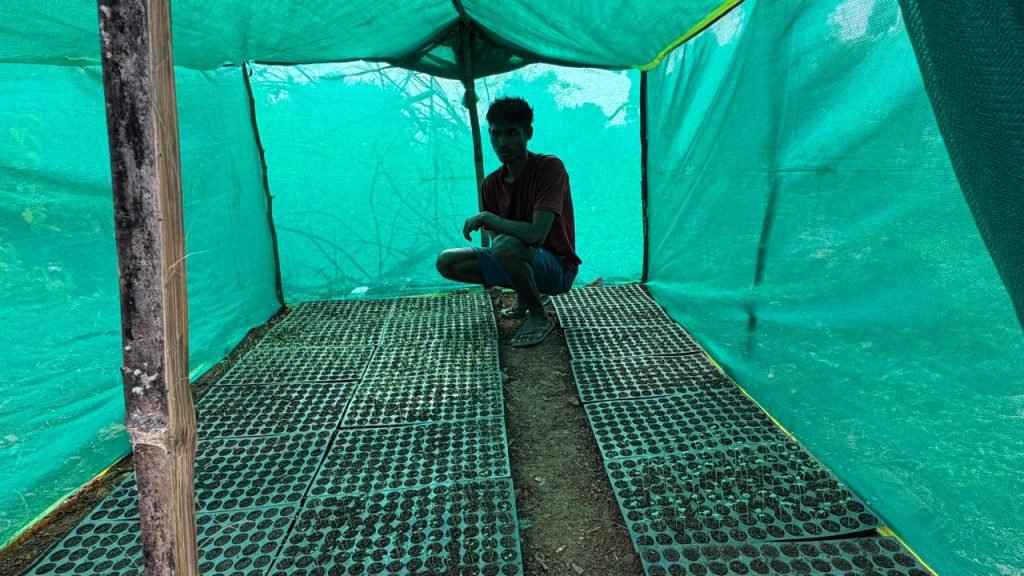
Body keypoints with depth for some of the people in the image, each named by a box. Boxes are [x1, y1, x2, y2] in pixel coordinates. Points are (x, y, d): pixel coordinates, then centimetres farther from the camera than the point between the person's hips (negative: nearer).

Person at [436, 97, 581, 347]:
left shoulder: (550, 167, -20)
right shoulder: (491, 183, 0)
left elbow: (536, 235, -31)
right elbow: (495, 240, 5)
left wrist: (488, 218, -21)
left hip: (558, 268, -7)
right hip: (524, 261, 7)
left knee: (505, 246, -36)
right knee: (447, 262, -1)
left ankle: (539, 317, -11)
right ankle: (525, 295, 12)